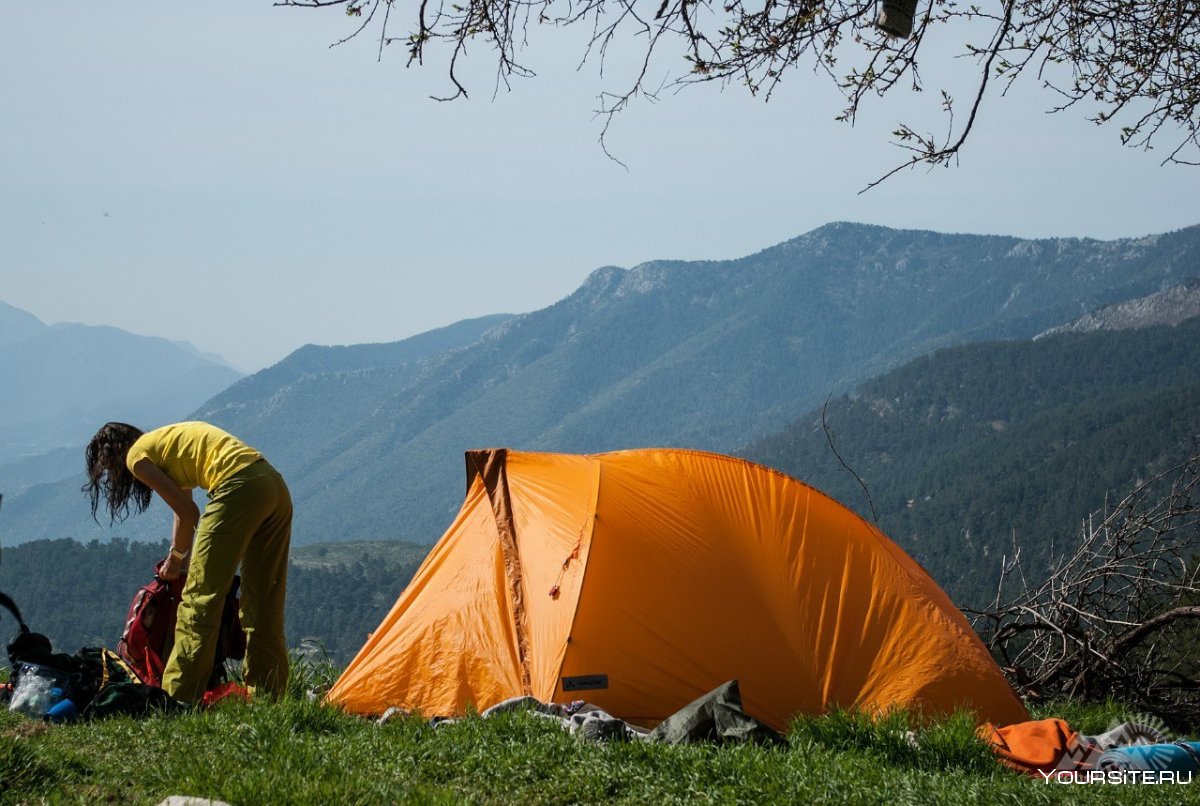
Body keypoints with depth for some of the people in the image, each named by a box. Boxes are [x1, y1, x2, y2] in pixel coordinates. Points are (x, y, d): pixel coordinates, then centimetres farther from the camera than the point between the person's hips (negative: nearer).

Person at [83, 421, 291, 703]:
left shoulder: (137, 456, 3)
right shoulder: (165, 440, 28)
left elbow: (188, 513, 2)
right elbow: (186, 507, 31)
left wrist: (176, 557, 16)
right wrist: (177, 556, 34)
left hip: (239, 488, -9)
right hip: (277, 488, 9)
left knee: (200, 598, -5)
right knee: (263, 604, 14)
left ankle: (178, 697, -6)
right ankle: (268, 696, 17)